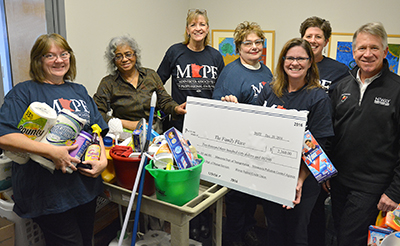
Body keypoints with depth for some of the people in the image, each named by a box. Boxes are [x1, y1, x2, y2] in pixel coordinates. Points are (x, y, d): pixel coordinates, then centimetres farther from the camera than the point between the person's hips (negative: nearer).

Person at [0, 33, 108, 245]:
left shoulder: (79, 91, 13)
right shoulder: (23, 92, -5)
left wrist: (103, 159, -4)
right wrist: (52, 151, -25)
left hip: (86, 186, 6)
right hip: (49, 193, -6)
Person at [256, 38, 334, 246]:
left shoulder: (318, 98, -10)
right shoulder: (269, 90, 3)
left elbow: (318, 146, -13)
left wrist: (300, 180, -23)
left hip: (301, 183, -3)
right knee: (274, 229, 20)